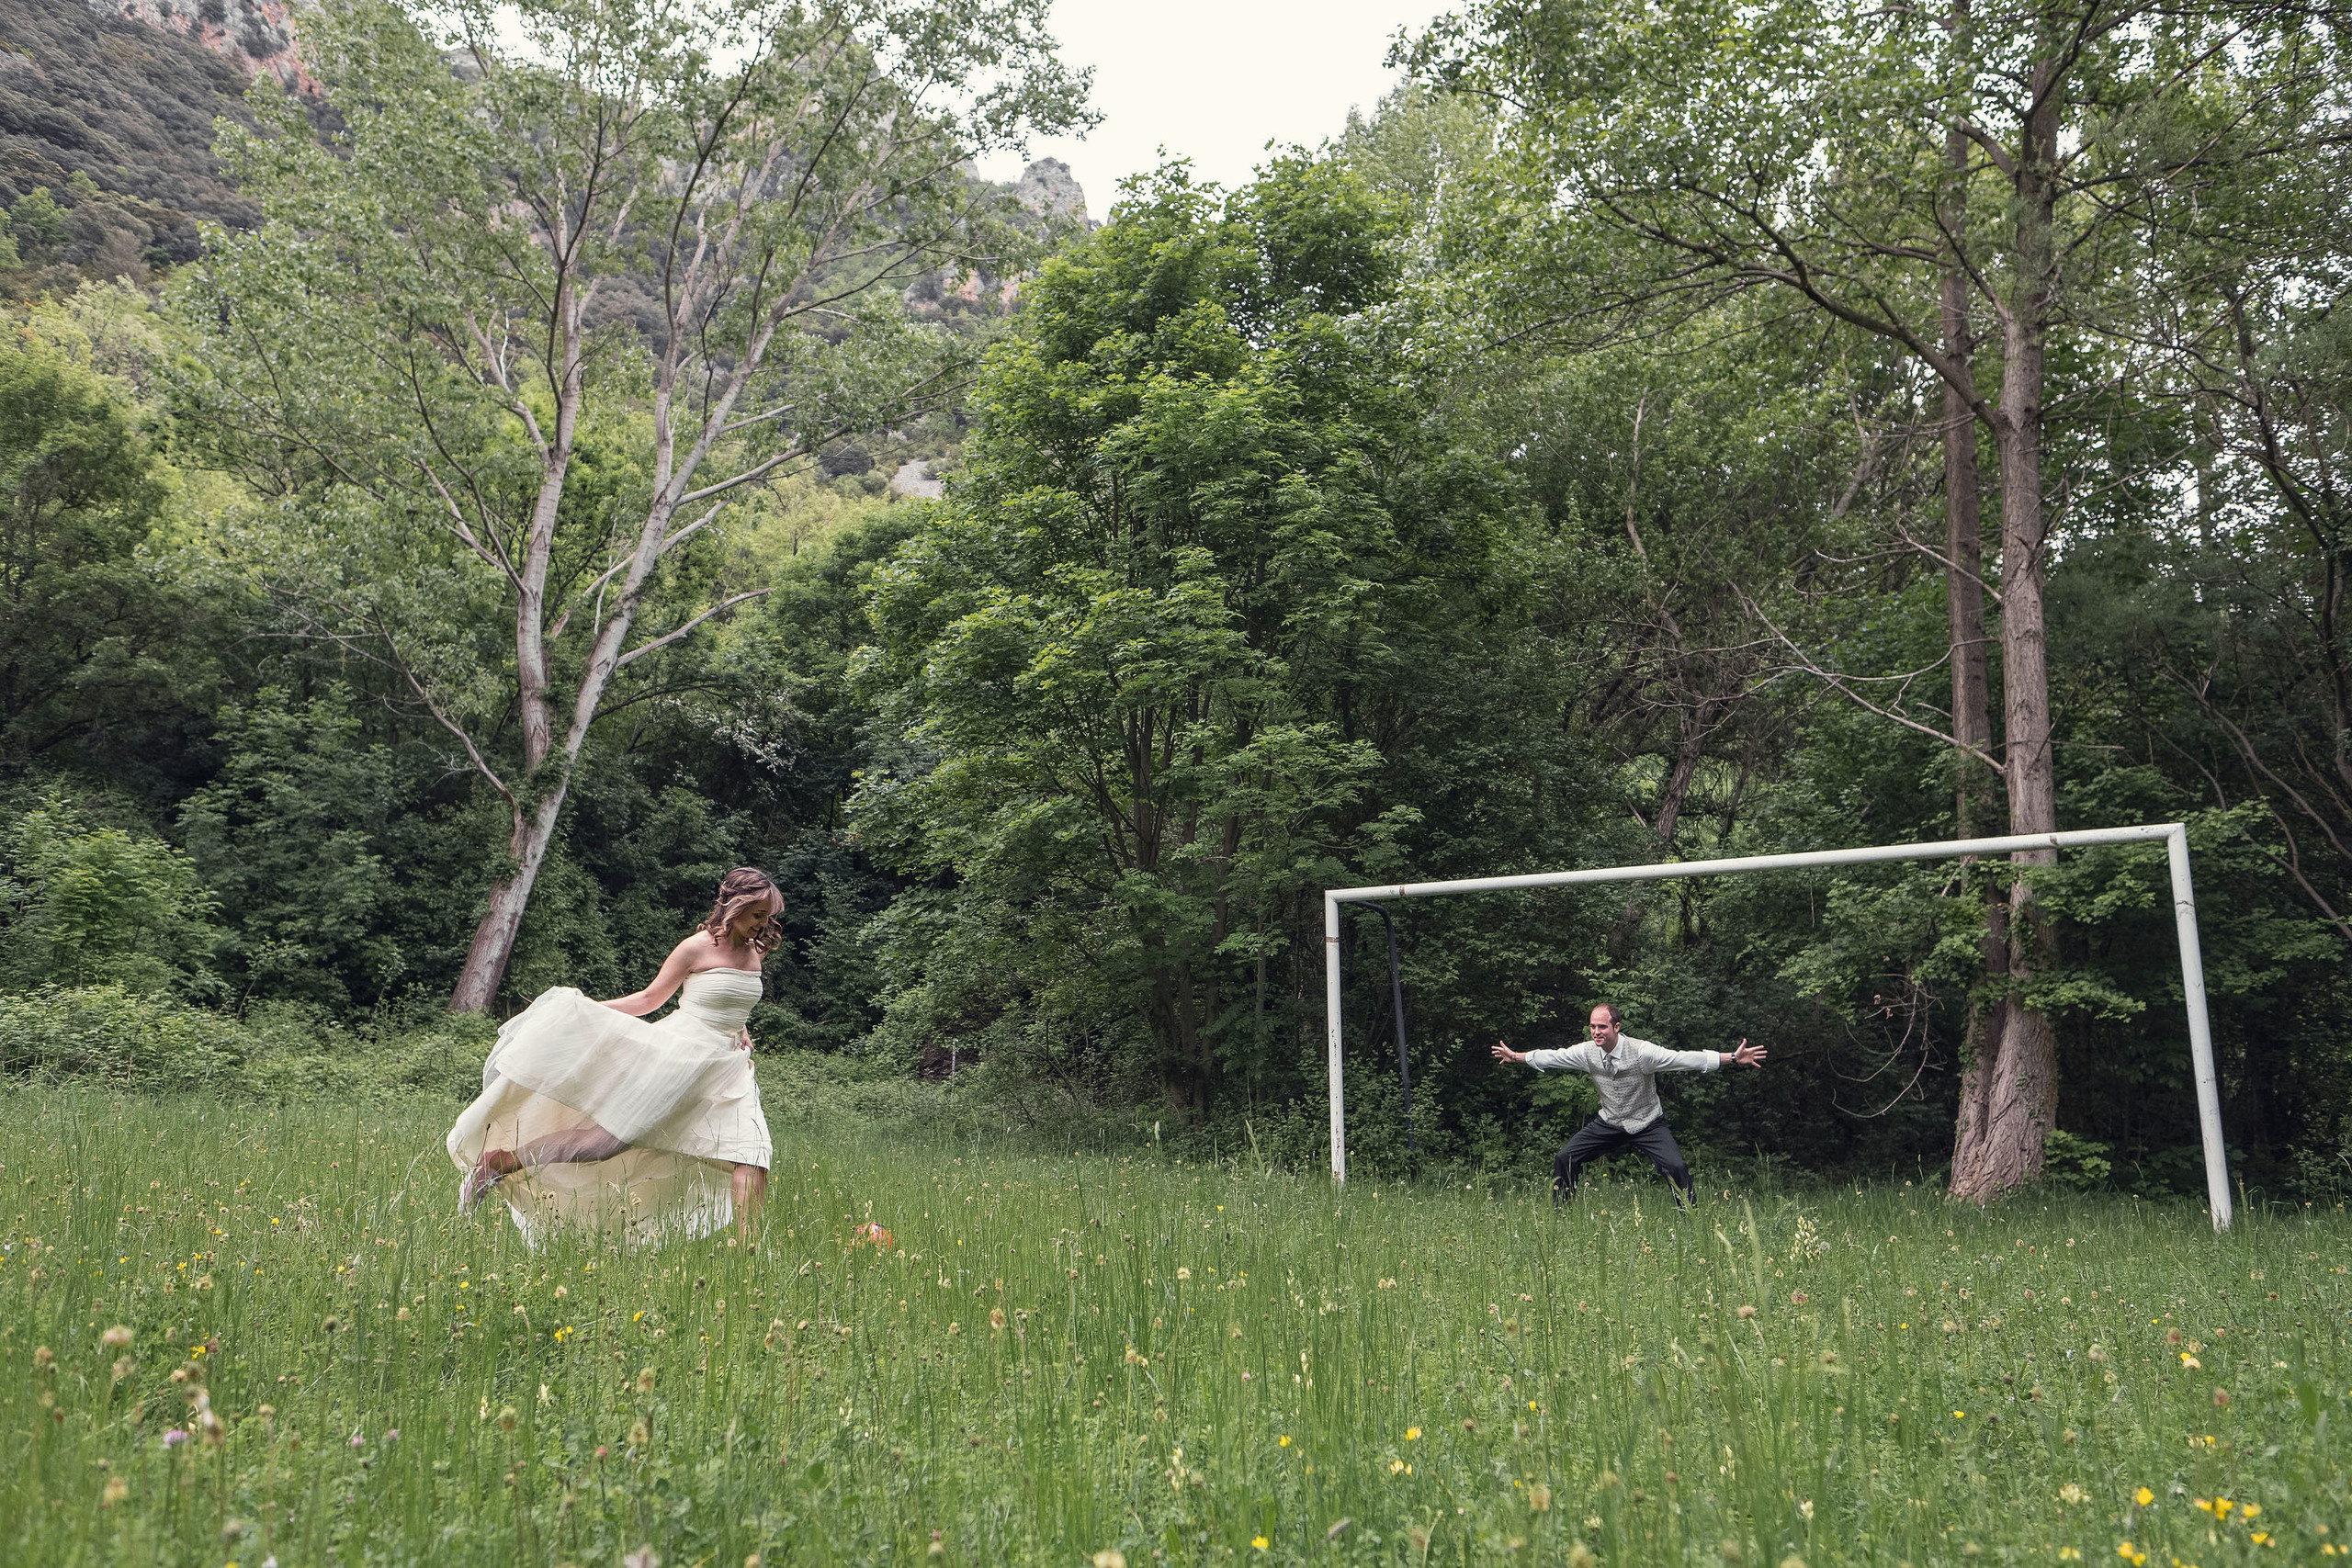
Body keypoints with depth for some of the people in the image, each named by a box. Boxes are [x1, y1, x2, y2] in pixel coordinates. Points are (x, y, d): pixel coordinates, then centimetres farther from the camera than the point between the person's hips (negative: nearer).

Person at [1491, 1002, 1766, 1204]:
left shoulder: (1642, 1052, -26)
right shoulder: (1586, 1052, -13)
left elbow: (1685, 1059, -32)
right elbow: (1551, 1058, 3)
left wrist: (1733, 1058, -39)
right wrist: (1515, 1056, 13)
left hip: (1647, 1125, -4)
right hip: (1609, 1123, 4)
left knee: (1675, 1167, -24)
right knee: (1564, 1158, -4)